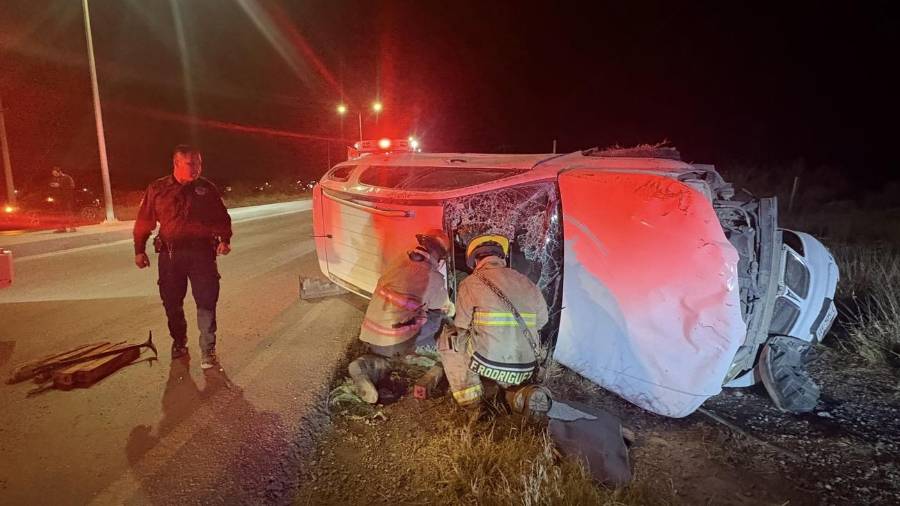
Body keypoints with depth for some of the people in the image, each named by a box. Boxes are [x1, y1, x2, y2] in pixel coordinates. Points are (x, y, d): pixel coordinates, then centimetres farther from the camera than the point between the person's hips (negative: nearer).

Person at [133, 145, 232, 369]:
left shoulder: (207, 188, 6)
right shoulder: (157, 189, 7)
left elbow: (222, 218, 8)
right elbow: (144, 222, 11)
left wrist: (224, 239, -7)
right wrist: (139, 250, 9)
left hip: (202, 252, -1)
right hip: (170, 254, 2)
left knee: (207, 302, -6)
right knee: (172, 303, 12)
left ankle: (208, 351, 1)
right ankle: (179, 342, 34)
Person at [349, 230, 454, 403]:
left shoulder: (401, 260, 2)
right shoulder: (434, 278, -11)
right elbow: (446, 308, 10)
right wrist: (451, 308, 33)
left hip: (369, 335, 5)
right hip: (394, 343, -4)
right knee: (435, 317, 13)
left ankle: (369, 365, 1)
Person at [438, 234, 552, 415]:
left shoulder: (470, 283, -5)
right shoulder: (526, 283, 7)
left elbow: (462, 327, 2)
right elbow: (541, 322, 18)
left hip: (488, 364, -4)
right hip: (525, 370, 4)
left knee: (448, 338, 18)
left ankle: (468, 393, 10)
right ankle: (521, 393, 6)